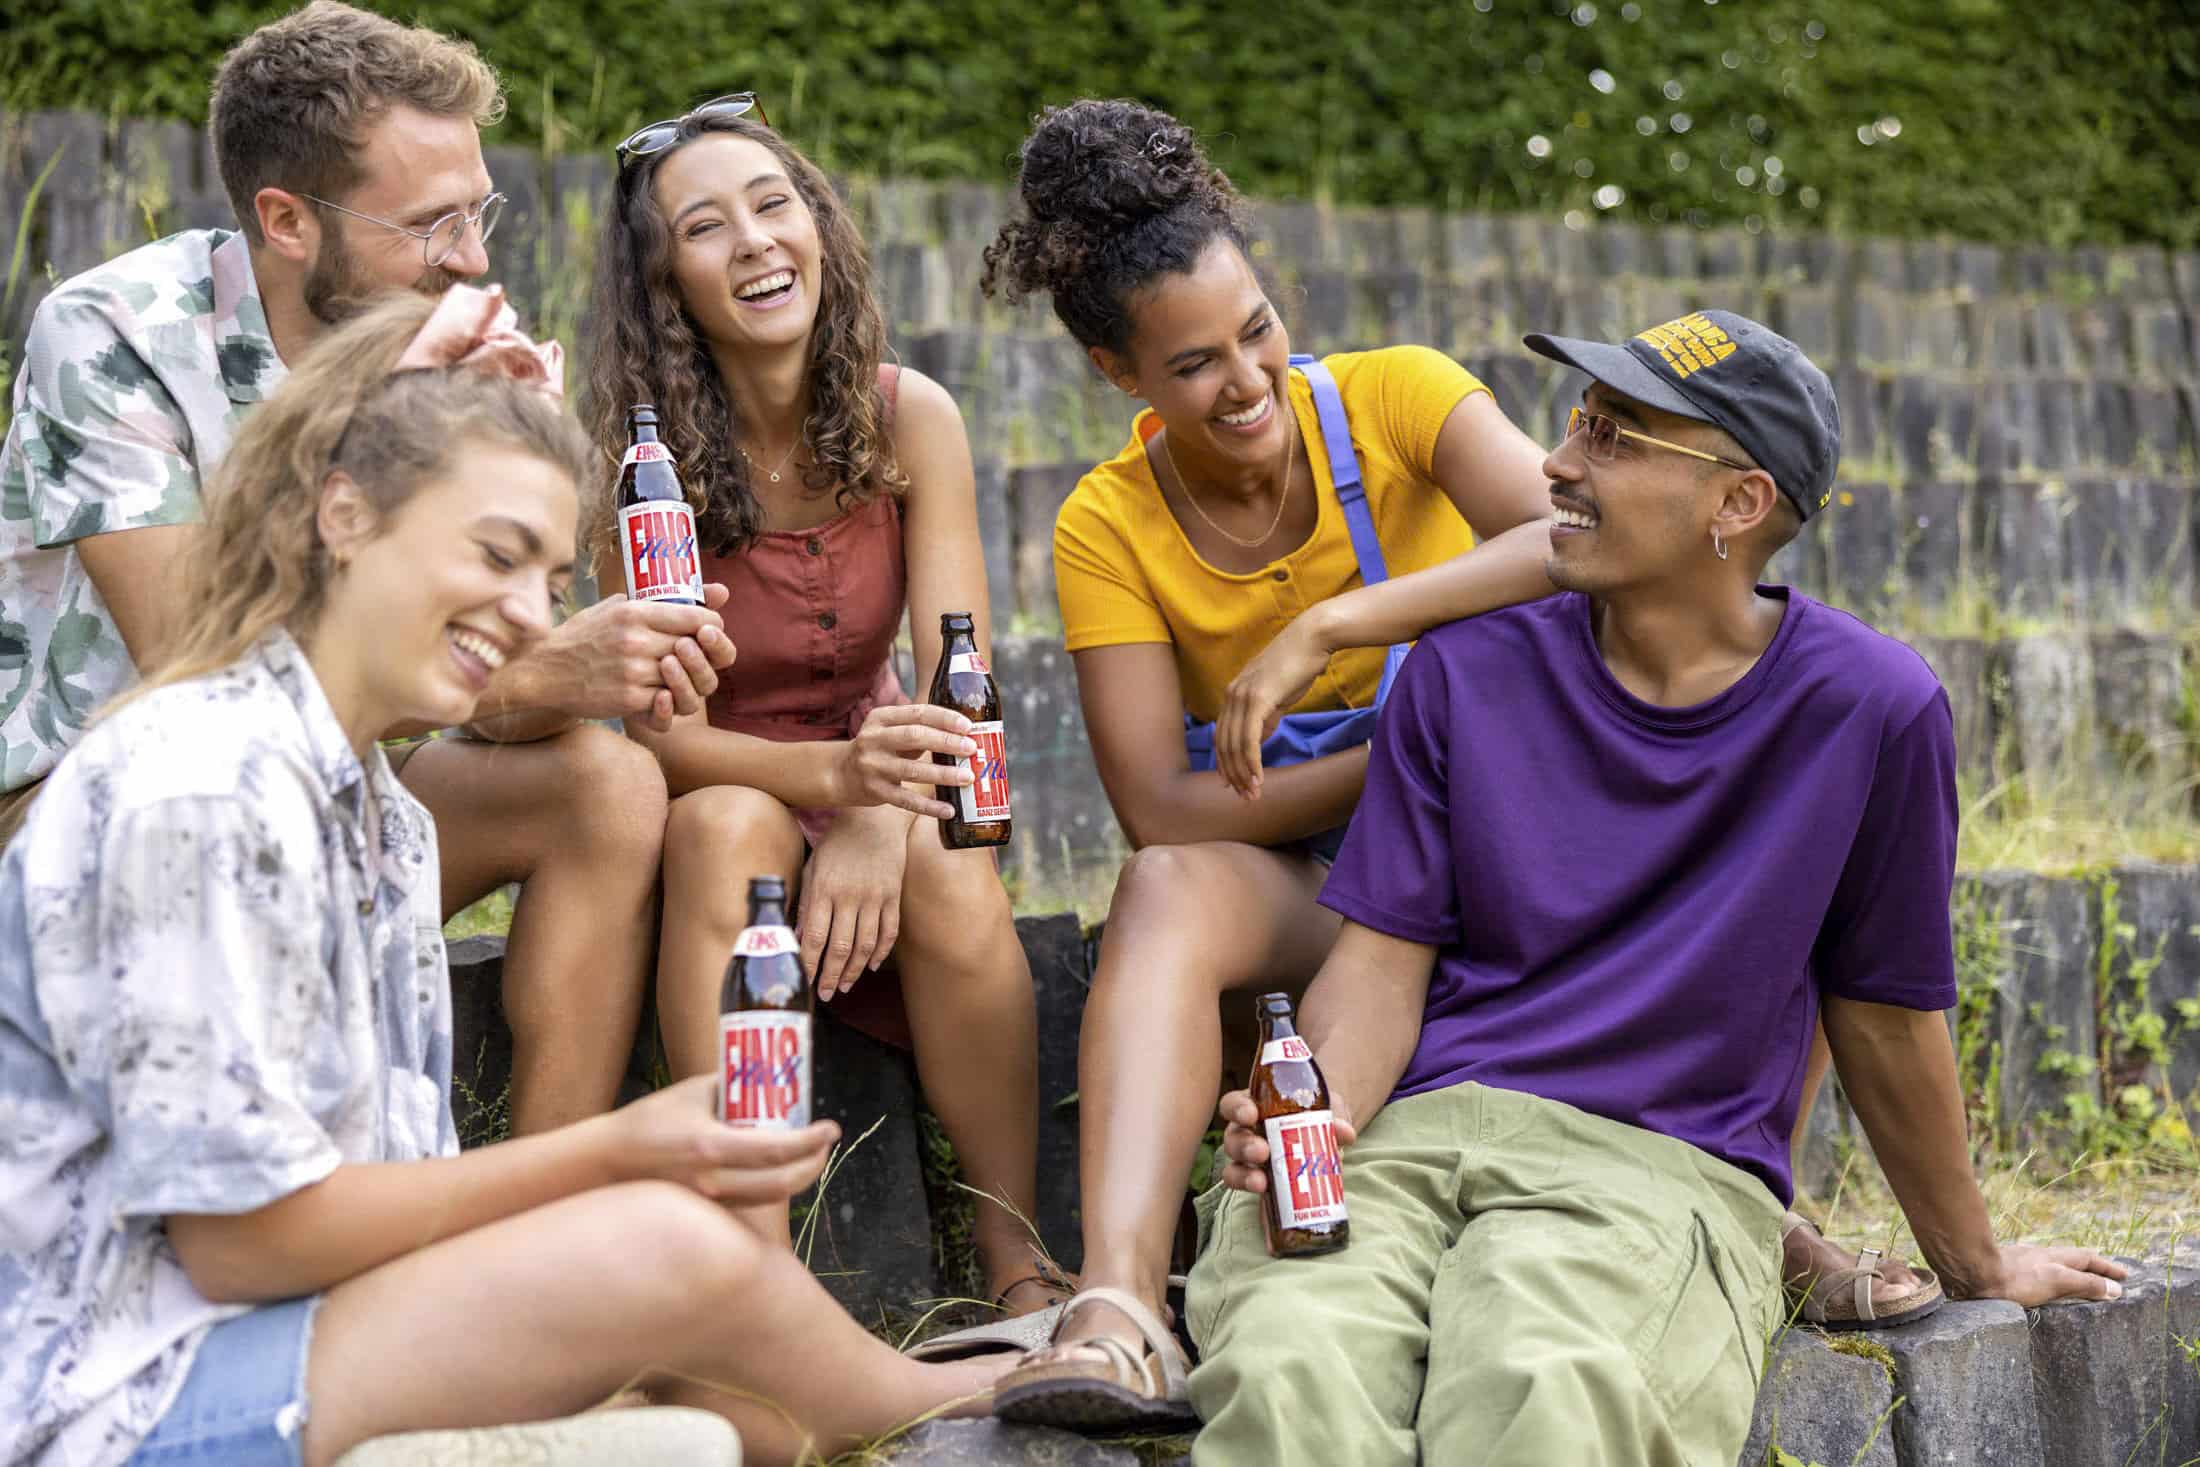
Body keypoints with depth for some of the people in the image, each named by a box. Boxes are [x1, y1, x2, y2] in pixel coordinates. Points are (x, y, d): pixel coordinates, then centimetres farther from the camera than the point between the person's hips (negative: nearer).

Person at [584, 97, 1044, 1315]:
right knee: (725, 825, -36)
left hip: (874, 801, 1)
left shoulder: (908, 418, -9)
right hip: (728, 797, -1)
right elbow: (665, 733, -17)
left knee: (950, 871, -32)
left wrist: (884, 820, -34)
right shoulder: (642, 453, -14)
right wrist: (836, 773, -37)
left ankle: (1018, 1260, -24)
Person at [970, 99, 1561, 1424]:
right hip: (1303, 884, 0)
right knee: (1170, 892, -34)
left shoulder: (1393, 396, -7)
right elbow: (1162, 813, -14)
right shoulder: (1110, 528, -6)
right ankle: (1119, 1310, -50)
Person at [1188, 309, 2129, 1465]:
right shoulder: (1468, 670, 8)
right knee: (1291, 1370, -34)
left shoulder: (1867, 709, 2)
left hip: (1659, 1165, -1)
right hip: (1402, 1124, 2)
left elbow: (1884, 1017, 14)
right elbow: (1385, 954, 7)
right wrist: (1314, 1108, -15)